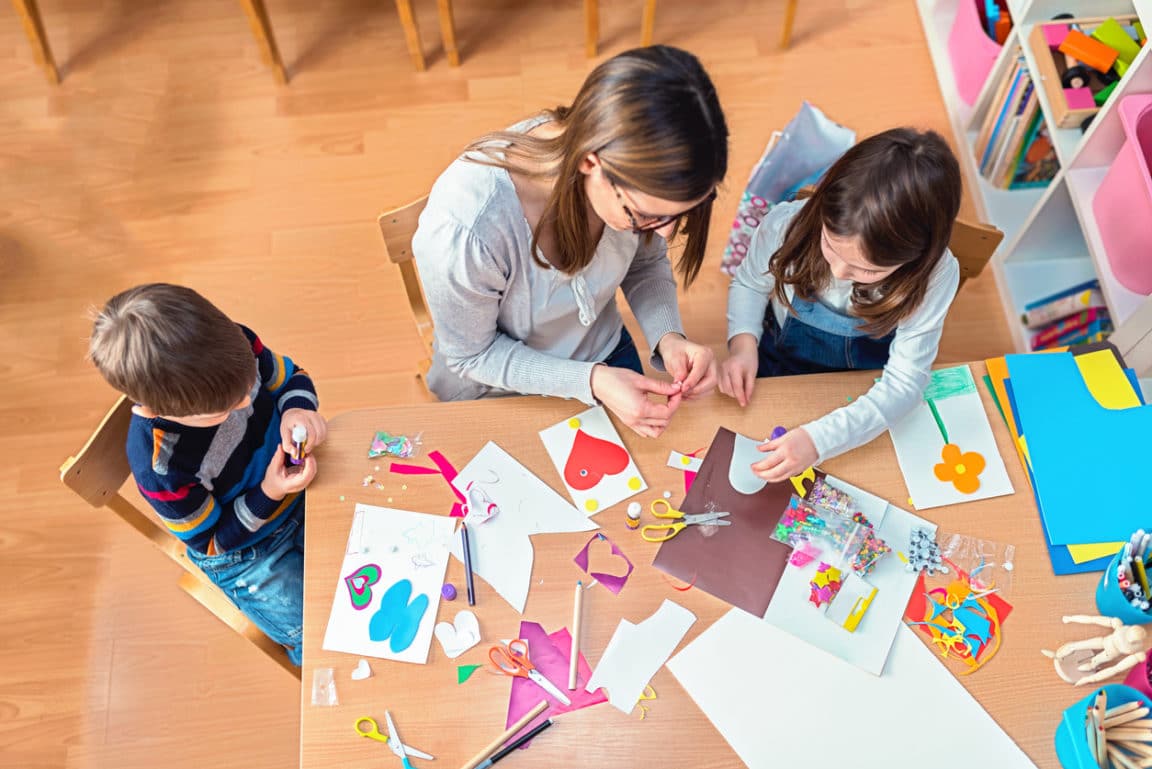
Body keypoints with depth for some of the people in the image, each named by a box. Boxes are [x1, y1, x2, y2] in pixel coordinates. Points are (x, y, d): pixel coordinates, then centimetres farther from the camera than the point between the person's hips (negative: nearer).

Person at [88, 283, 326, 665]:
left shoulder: (234, 347, -27)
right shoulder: (158, 468, -35)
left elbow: (291, 377, -5)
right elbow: (211, 539, -16)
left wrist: (298, 411, -26)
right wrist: (268, 495, -30)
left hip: (300, 492, 5)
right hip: (244, 555, -4)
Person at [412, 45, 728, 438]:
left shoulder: (633, 169, -28)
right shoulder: (462, 229, -41)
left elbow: (646, 264, -7)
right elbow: (472, 355, -23)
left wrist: (668, 337, -25)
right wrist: (592, 382, -33)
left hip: (606, 354, 4)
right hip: (499, 395, -3)